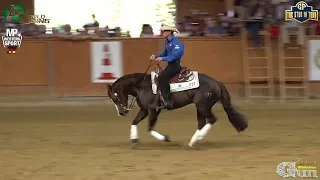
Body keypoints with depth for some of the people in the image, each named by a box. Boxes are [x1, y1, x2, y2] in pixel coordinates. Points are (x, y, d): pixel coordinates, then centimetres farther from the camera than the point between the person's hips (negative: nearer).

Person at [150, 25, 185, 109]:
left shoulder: (176, 43, -17)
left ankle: (167, 100, -35)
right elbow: (165, 53, 22)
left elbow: (175, 55, -25)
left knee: (162, 77, -30)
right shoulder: (167, 42, 13)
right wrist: (156, 56, 7)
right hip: (170, 65, 11)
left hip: (175, 64, -11)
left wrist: (162, 58, -24)